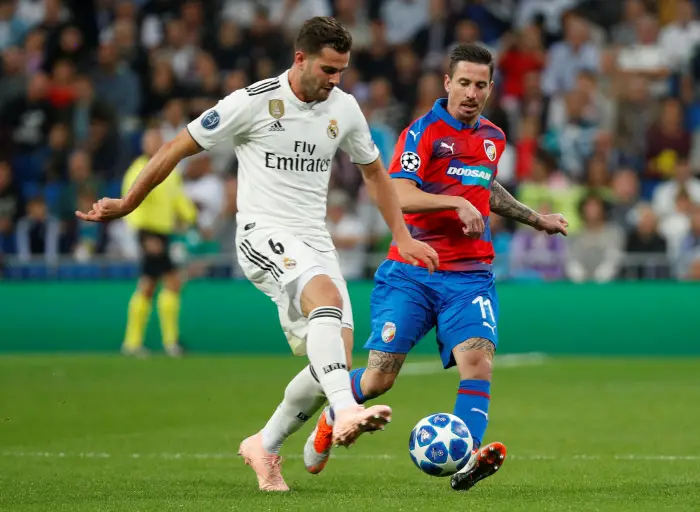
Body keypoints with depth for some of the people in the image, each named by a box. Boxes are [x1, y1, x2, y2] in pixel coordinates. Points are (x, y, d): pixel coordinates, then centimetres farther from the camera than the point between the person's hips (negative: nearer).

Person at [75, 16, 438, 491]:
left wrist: (402, 236, 20)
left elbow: (373, 170, 24)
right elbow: (180, 147, 0)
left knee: (336, 359, -5)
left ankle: (266, 445, 16)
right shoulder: (254, 101, -9)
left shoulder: (344, 108, 7)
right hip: (264, 235, -6)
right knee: (328, 296, -36)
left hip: (316, 243, 6)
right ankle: (346, 412, -51)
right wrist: (127, 204, 5)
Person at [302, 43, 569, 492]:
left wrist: (535, 219, 33)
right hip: (412, 273, -4)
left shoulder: (493, 138, 13)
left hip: (470, 276, 4)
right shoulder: (424, 131, -7)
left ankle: (468, 459, -31)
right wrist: (456, 203, -31)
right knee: (381, 377, -3)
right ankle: (331, 419, 28)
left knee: (478, 358, -22)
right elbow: (400, 195, -21)